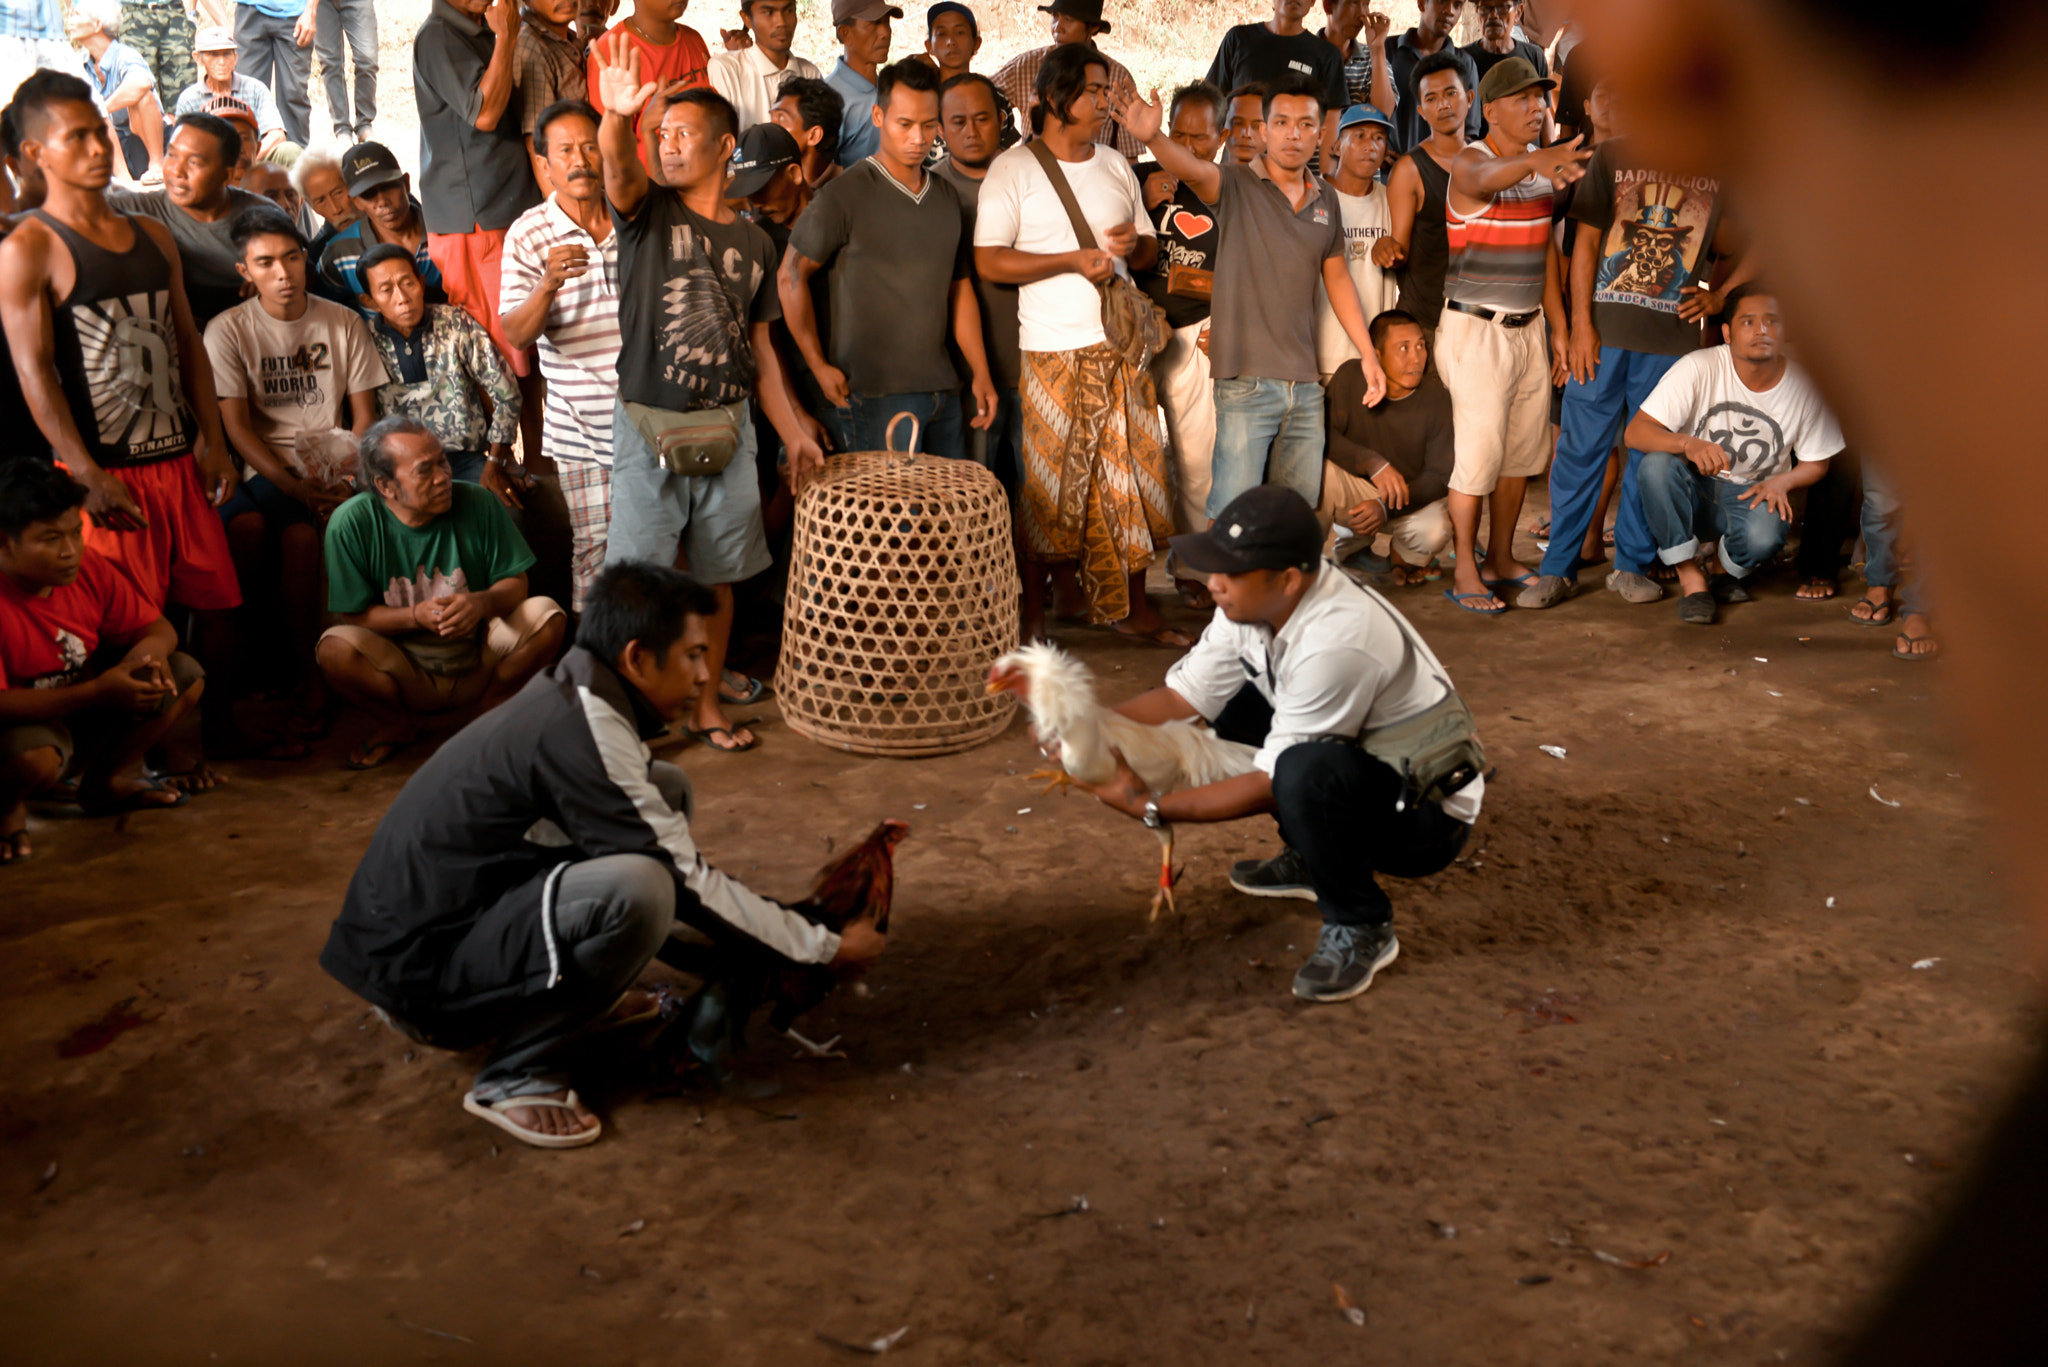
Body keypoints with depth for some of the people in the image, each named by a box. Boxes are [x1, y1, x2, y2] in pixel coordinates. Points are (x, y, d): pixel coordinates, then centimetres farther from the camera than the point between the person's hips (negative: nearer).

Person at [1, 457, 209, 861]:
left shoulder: (89, 567, -7)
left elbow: (157, 626, 4)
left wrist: (150, 648, -23)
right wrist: (98, 691, -36)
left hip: (88, 721, 7)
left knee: (185, 675, -4)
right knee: (33, 756, -41)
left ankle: (112, 777, 12)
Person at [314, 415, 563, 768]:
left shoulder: (477, 503, -9)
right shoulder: (351, 522, -14)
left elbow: (515, 583, -5)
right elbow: (352, 615, -12)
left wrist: (483, 603, -28)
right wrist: (416, 616, -29)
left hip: (478, 664, 2)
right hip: (403, 672, -1)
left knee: (547, 617, -24)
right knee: (335, 650, -31)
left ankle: (491, 710, 5)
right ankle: (395, 724, 3)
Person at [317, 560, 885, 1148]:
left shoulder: (569, 697, 6)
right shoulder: (581, 730, -24)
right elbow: (687, 885, -20)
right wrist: (825, 947, -10)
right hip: (419, 969, -10)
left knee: (667, 792, 7)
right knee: (635, 889, -35)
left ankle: (574, 998, 11)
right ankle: (516, 1078, -13)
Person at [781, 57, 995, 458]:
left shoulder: (946, 196, 13)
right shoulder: (846, 196, -6)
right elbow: (791, 275, -4)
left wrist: (981, 375, 12)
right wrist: (818, 365, -7)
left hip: (942, 391, 6)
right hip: (875, 394, -6)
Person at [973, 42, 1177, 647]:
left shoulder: (1115, 166, 15)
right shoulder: (1013, 169, -2)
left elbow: (1150, 250, 22)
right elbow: (989, 261, -10)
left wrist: (1135, 245, -3)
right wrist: (1073, 260, -16)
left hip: (1122, 344, 5)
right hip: (1053, 352, -5)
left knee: (1133, 476, 5)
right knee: (1049, 486, -2)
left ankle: (1132, 606, 15)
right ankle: (1032, 614, 10)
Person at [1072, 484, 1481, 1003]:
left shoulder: (1337, 642, -33)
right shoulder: (1251, 604, -8)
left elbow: (1272, 784, -26)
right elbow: (1182, 697, 0)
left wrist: (1149, 807, -23)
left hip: (1428, 812, -9)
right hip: (1362, 764, 9)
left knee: (1306, 767, -36)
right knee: (1233, 699, 6)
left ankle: (1361, 929, -10)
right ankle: (1310, 859, 19)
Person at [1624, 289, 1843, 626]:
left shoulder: (1805, 385, -8)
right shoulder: (1698, 368, -16)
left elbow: (1815, 463, 5)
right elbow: (1635, 433, -22)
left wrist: (1780, 482, -17)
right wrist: (1688, 444, -41)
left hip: (1752, 497, 0)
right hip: (1693, 491, 0)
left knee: (1764, 535, -35)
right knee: (1657, 464, -34)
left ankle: (1729, 571, 5)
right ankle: (1691, 578, -19)